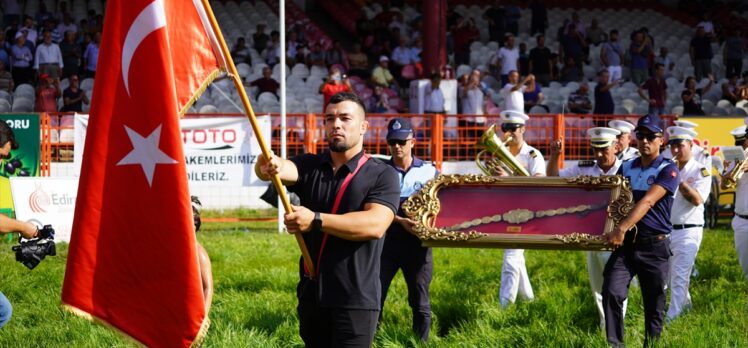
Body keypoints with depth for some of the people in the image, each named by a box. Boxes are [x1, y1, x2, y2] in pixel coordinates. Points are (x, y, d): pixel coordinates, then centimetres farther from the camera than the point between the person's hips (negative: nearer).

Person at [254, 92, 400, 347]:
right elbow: (285, 169, -14)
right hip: (311, 295, 5)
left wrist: (316, 220, -26)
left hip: (355, 300, -5)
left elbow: (375, 225, -20)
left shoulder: (382, 175, -4)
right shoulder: (310, 166, 8)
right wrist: (269, 167, -40)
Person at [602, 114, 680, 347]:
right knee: (612, 293, -15)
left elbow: (647, 202, -20)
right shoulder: (626, 168, 12)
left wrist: (622, 228, -32)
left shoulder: (668, 170, -6)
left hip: (655, 246, -3)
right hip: (625, 243, 3)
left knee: (654, 305, 4)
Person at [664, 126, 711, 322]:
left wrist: (678, 179, -19)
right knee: (672, 275, 16)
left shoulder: (701, 171, -5)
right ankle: (685, 304, 34)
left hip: (688, 231, -6)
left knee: (680, 276, -13)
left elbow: (697, 199, -18)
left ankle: (672, 316, -16)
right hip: (666, 230, 6)